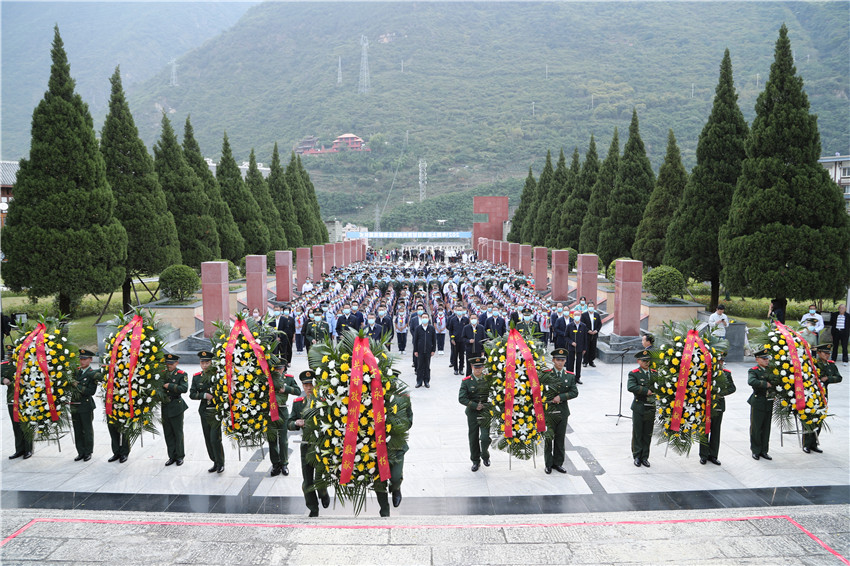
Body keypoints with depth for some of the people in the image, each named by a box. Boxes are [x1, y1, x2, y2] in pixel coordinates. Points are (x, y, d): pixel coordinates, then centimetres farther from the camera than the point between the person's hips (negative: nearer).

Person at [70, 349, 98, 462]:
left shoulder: (93, 374, -6)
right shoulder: (76, 371, 11)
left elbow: (91, 392, -13)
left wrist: (77, 386, -15)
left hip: (86, 406, -5)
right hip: (74, 406, 5)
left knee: (87, 430, 1)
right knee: (77, 431, 9)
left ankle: (88, 453, 12)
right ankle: (81, 452, 17)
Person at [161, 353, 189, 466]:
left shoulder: (182, 374, -3)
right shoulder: (162, 374, 10)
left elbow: (184, 388, -17)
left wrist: (169, 386, -17)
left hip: (176, 407, -4)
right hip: (165, 407, 4)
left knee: (178, 433, 2)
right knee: (168, 433, 8)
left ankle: (179, 456, 12)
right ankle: (172, 456, 16)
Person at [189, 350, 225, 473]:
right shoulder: (196, 377, 7)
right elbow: (192, 394, 2)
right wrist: (204, 395, -13)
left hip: (216, 411, -5)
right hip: (204, 411, 5)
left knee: (215, 439, -9)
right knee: (208, 439, 9)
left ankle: (220, 464, 6)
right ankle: (215, 462, 23)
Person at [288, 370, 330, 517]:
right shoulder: (297, 403, 7)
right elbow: (289, 424, 10)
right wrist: (296, 423, -11)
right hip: (306, 445, 3)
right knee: (307, 480, 5)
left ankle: (324, 495, 31)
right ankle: (313, 509, 23)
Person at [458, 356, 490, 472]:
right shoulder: (466, 381, -2)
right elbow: (461, 398, -7)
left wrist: (486, 405, -8)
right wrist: (475, 405, -14)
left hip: (486, 413, 0)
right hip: (472, 413, 1)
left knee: (485, 437, -10)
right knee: (473, 439, 8)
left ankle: (485, 455, 20)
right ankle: (475, 461, 27)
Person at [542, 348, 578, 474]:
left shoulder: (570, 376, 5)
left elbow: (575, 392, -2)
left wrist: (561, 397, -14)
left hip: (563, 412, 3)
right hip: (549, 412, -3)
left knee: (560, 439, 10)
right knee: (548, 438, 5)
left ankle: (558, 463, 23)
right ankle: (548, 464, 17)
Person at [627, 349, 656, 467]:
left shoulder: (654, 373, 12)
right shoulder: (634, 374, -4)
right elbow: (631, 387, -20)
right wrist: (646, 391, -19)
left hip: (651, 408, 4)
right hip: (639, 408, -4)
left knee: (648, 434, 9)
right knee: (637, 433, 3)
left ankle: (645, 457, 19)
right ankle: (637, 457, 15)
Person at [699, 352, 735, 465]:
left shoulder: (726, 373, 7)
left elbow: (732, 388, 1)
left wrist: (720, 394, -12)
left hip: (719, 405, 3)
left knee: (716, 430, 9)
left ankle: (713, 455, 17)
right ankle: (704, 455, 12)